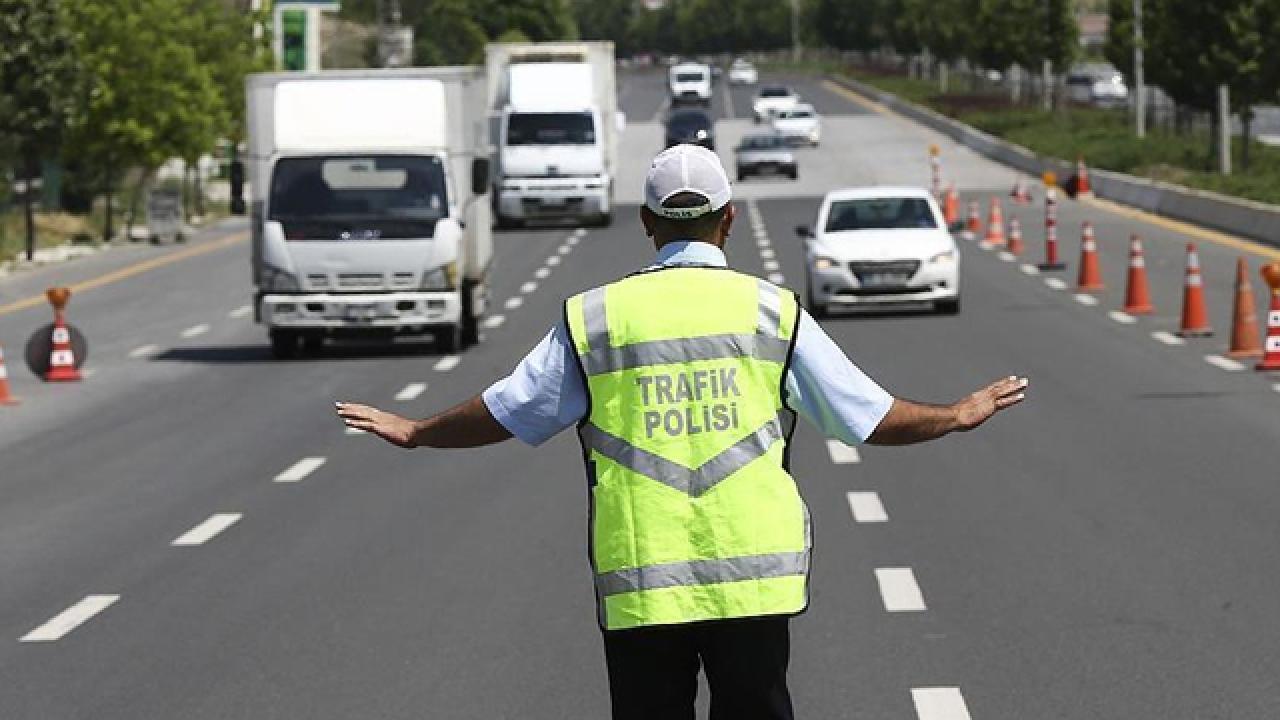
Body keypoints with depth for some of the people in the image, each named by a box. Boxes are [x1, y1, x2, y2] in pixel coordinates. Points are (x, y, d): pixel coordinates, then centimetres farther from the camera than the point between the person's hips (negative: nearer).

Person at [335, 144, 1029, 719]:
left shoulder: (594, 317, 3)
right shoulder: (773, 311, 2)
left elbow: (505, 412, 11)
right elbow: (869, 415, 7)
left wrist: (415, 432, 29)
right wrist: (959, 414, 25)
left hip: (638, 585, 0)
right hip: (752, 580, 0)